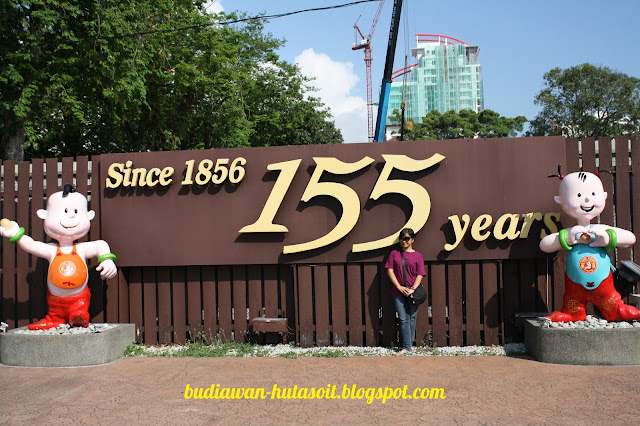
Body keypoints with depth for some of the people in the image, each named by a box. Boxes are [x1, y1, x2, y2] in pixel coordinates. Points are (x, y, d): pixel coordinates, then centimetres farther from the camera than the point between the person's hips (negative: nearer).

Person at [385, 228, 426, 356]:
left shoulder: (417, 255, 6)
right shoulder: (394, 254, 8)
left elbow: (420, 275, 0)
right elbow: (390, 271, 2)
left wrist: (412, 289, -14)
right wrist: (399, 287, -8)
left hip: (413, 292, 0)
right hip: (398, 293, 0)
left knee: (412, 319, 5)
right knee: (404, 319, -2)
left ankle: (408, 346, 17)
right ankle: (407, 348, 0)